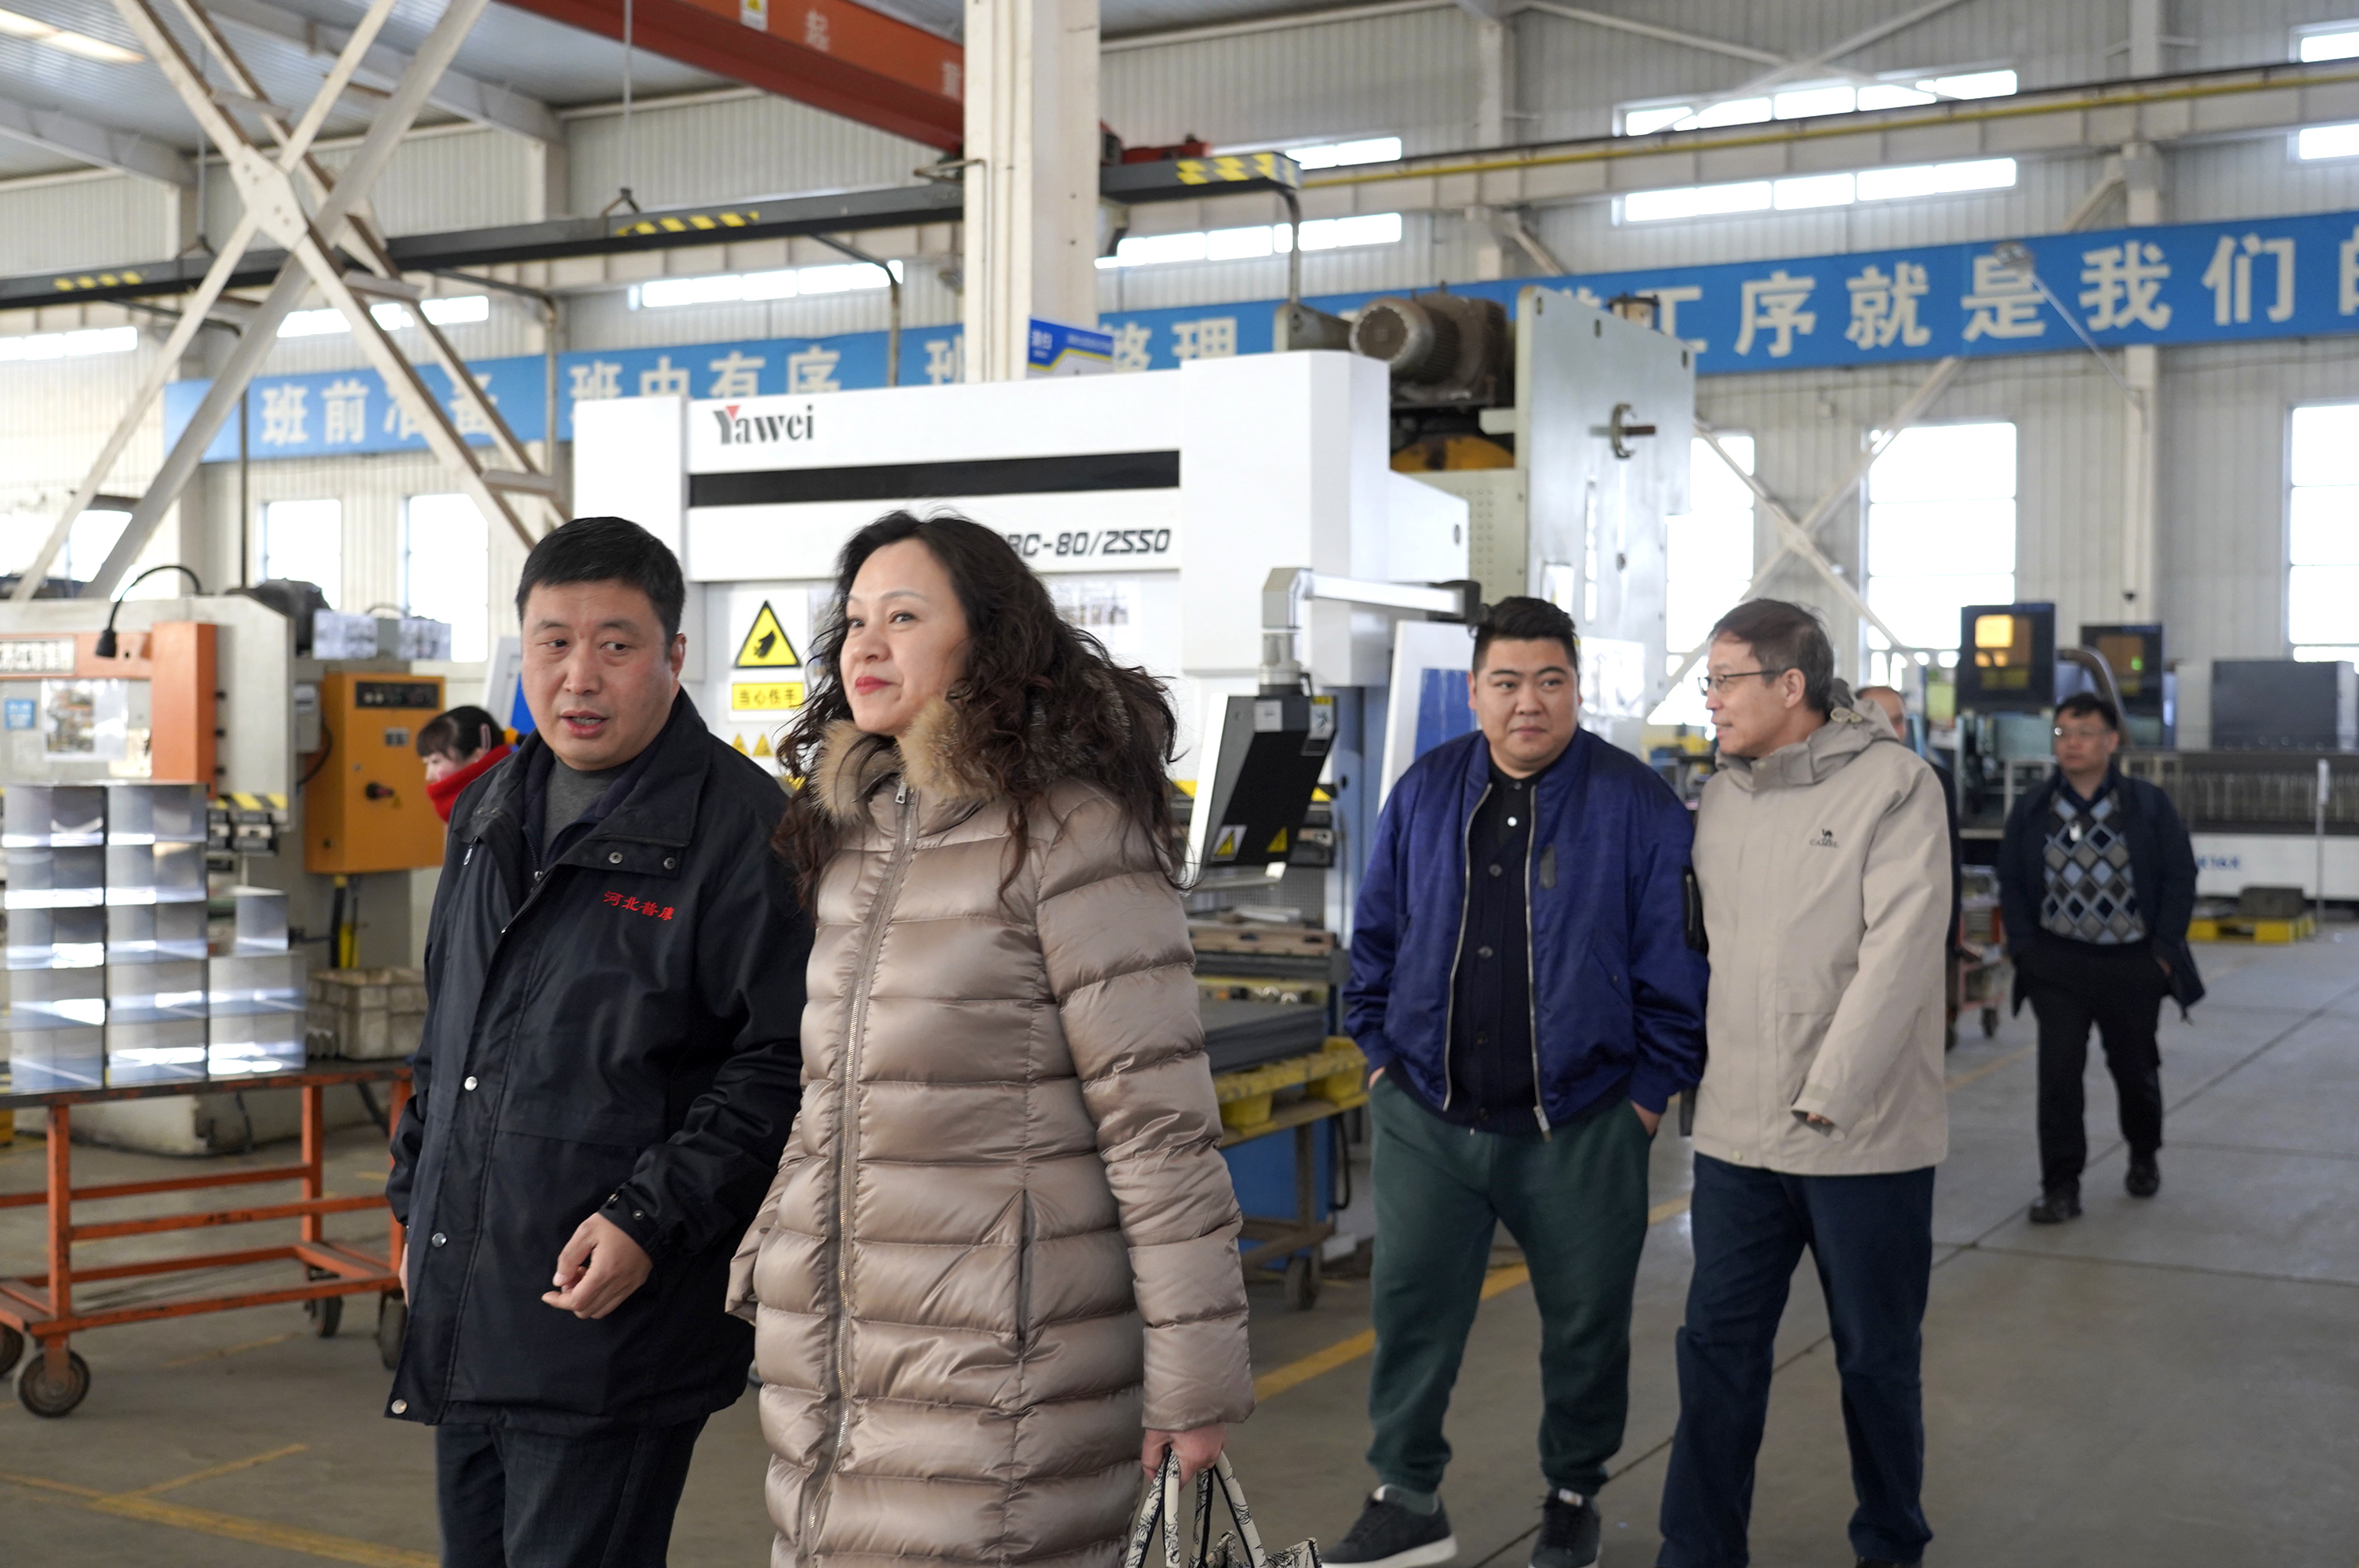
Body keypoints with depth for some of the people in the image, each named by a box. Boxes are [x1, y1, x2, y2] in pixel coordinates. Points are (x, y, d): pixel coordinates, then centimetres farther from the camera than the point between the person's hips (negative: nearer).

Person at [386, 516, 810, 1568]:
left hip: (614, 1329, -8)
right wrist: (414, 1198, 21)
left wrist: (651, 1222, -20)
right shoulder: (490, 814, 13)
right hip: (460, 1319, 8)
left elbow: (785, 1065, -16)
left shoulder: (744, 828, -13)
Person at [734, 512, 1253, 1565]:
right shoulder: (845, 838, 13)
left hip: (1001, 1374, -7)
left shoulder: (1068, 832, -11)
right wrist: (763, 1263, 16)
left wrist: (1194, 1374, -14)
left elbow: (1158, 1118, -13)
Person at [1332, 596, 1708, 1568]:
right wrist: (1382, 1055, 7)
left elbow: (1674, 965, -4)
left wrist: (1651, 1091, -5)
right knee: (1411, 1309, 5)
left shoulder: (1637, 805, -7)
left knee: (1585, 1324, 11)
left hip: (1579, 1126, -2)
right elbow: (1376, 938, 11)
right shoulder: (1425, 792, 3)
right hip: (1427, 1117, 2)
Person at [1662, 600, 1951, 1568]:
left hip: (1866, 1136, -5)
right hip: (1737, 1130, 5)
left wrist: (1829, 1094, -21)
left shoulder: (1894, 785, -10)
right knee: (1717, 1351, 7)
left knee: (1876, 1359, 10)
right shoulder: (1720, 797, 9)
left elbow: (1898, 952, -17)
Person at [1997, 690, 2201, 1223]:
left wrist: (2164, 950, -7)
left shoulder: (2150, 806, -2)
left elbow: (2180, 877, -1)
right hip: (2057, 964, 0)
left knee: (2135, 1070, 14)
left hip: (2132, 964, 0)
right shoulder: (2031, 811, 2)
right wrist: (2025, 948, -4)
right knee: (2058, 1074, -7)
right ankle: (2061, 1188, -2)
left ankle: (2143, 1157, 40)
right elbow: (2012, 884, 6)